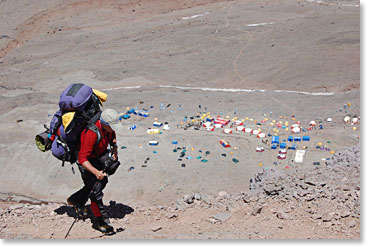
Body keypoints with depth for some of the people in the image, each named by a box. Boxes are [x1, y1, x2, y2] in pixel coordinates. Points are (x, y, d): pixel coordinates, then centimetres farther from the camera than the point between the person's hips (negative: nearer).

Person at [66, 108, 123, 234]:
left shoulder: (108, 125, -16)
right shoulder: (91, 134, -39)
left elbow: (112, 134, 11)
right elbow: (82, 158, -38)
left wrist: (114, 146, -6)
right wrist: (96, 172, -49)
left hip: (100, 156, 8)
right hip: (86, 160, -8)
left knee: (102, 181, 17)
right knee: (95, 188, -10)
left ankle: (76, 200, 37)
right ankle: (100, 221, 4)